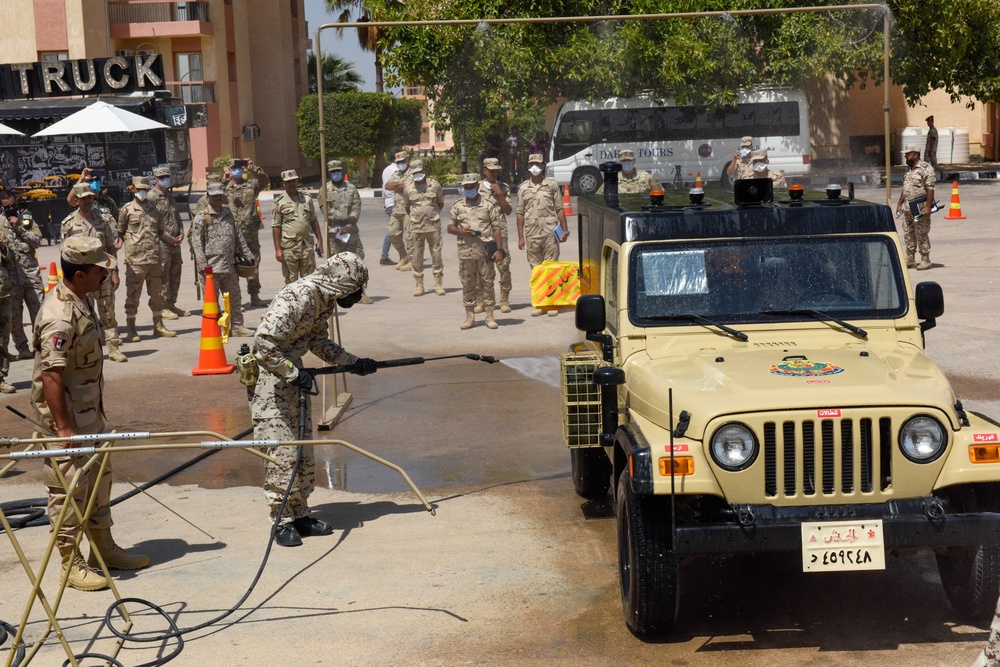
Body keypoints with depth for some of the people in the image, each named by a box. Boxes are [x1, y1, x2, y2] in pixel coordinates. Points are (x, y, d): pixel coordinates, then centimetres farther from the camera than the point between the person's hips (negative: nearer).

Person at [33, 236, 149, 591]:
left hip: (90, 411, 10)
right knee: (68, 489, 1)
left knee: (99, 480, 19)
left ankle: (103, 547, 34)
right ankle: (71, 564, 12)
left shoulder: (83, 299, 6)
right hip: (66, 414, -10)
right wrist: (64, 428, -26)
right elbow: (51, 375, -27)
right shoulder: (59, 316, -26)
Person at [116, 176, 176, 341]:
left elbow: (161, 232, 16)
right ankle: (131, 329, 8)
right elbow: (120, 232, 6)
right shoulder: (127, 210, 2)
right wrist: (119, 243, -13)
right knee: (133, 295, 0)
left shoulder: (155, 210, 13)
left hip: (154, 259, 4)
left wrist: (173, 240, -1)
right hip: (135, 260, -4)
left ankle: (158, 326, 21)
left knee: (157, 294, 10)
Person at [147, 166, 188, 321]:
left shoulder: (169, 196, 17)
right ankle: (163, 307, 2)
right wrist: (168, 238, -16)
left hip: (175, 242, 8)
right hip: (162, 243, -8)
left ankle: (171, 304, 21)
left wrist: (181, 234, 4)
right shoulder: (151, 197, -9)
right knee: (163, 275, -4)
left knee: (175, 274, 12)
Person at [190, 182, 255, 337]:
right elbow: (197, 243, -11)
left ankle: (237, 326, 19)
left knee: (235, 298, 10)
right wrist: (203, 265, -18)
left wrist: (248, 255, 16)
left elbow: (239, 237, 18)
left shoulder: (228, 214, 13)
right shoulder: (201, 218, -6)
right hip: (211, 267, -6)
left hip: (229, 266, 6)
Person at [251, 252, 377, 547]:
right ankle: (282, 521, 4)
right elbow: (263, 344, -30)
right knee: (282, 453, -7)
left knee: (304, 451, 12)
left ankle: (300, 515, 22)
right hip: (268, 378, -9)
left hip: (292, 375, 10)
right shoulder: (296, 298, -26)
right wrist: (294, 373, -24)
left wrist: (354, 363, 9)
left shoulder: (324, 301, 3)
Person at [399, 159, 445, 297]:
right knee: (416, 256, 3)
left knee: (436, 254, 2)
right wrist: (413, 217, 9)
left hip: (433, 225, -1)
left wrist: (434, 215, 9)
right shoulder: (408, 188, 1)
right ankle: (419, 284, 11)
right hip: (416, 227, 1)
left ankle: (438, 284, 9)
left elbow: (441, 203, 12)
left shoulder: (434, 185, 0)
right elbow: (405, 206, 14)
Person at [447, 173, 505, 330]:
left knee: (487, 284, 1)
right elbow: (450, 227, 14)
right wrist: (460, 231, -8)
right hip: (465, 251, 2)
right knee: (467, 285, 5)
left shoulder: (488, 205, 4)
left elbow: (497, 229, 2)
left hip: (485, 251, -2)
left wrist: (499, 249, -8)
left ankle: (489, 316, 7)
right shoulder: (458, 206, 11)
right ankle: (470, 317, 12)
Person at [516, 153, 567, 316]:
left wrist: (565, 230, -1)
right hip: (531, 234, 2)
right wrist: (520, 237, 5)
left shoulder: (552, 185, 5)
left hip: (550, 232, -2)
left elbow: (559, 209, 6)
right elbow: (520, 213, 9)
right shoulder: (523, 188, 9)